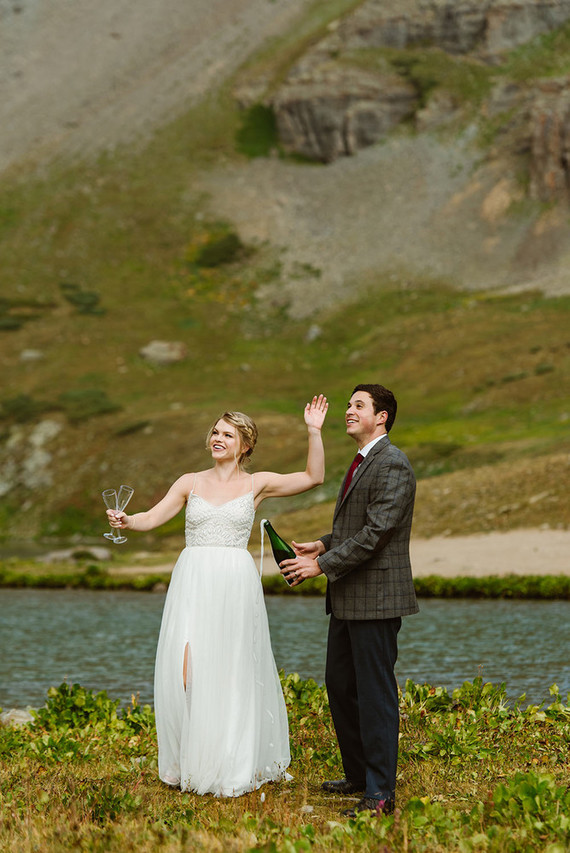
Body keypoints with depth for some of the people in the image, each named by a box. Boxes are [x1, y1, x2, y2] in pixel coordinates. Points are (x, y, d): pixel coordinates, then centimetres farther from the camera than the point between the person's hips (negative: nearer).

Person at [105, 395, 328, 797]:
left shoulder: (257, 484, 6)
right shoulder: (191, 483, 11)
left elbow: (314, 477, 1)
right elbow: (153, 517, 4)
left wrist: (314, 432, -8)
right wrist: (126, 520, -16)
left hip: (235, 583, -1)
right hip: (192, 582, 1)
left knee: (230, 671, 1)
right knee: (187, 668, -7)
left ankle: (231, 765, 11)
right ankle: (189, 760, 8)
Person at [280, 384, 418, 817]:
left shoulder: (393, 465, -15)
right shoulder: (363, 462, 18)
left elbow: (377, 532, -22)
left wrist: (322, 565, -19)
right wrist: (324, 544, 10)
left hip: (376, 599, -10)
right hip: (349, 600, 10)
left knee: (376, 692, -6)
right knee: (340, 684, 16)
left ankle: (381, 793, 0)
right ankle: (359, 773, 29)